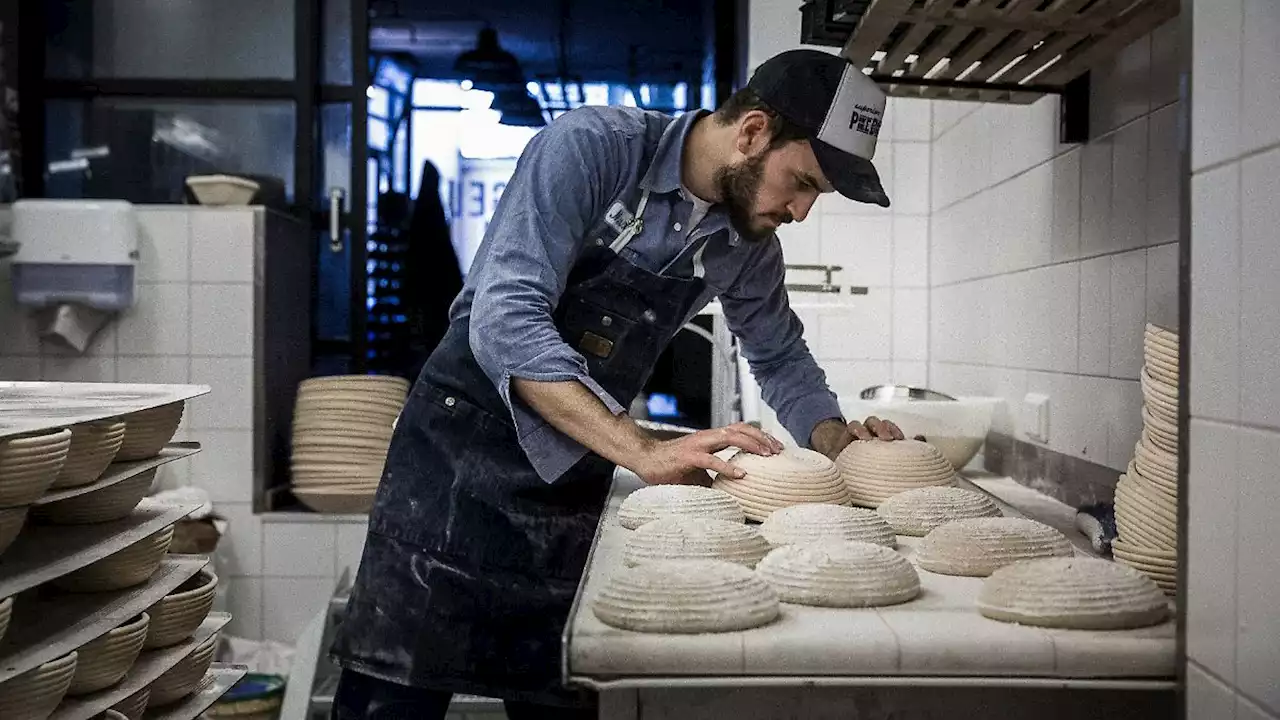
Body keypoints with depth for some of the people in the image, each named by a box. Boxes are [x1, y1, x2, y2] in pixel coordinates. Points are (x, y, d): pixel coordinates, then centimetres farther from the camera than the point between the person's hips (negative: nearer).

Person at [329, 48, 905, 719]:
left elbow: (780, 358, 19)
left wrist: (835, 439, -2)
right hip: (465, 444, -5)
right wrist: (644, 452, -35)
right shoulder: (590, 145, -18)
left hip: (577, 480, 6)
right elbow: (505, 319, -28)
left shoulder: (750, 245, 2)